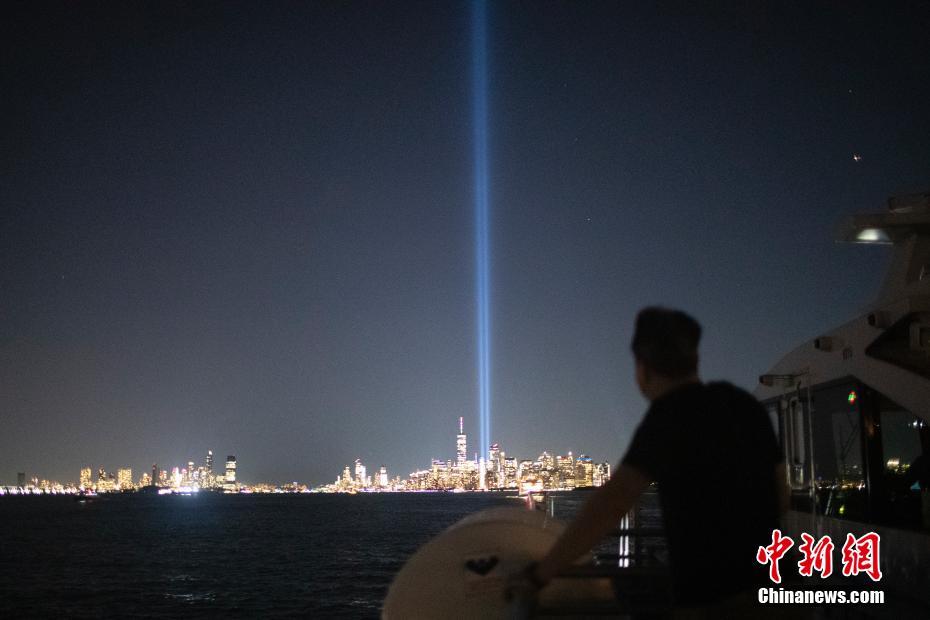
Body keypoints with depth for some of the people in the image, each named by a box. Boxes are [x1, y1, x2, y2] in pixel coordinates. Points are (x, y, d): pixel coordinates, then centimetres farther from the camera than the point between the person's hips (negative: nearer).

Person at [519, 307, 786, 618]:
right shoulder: (745, 405, 7)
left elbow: (613, 500, -24)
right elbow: (780, 495, 15)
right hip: (765, 589, 7)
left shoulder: (671, 414, -15)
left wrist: (541, 573, -21)